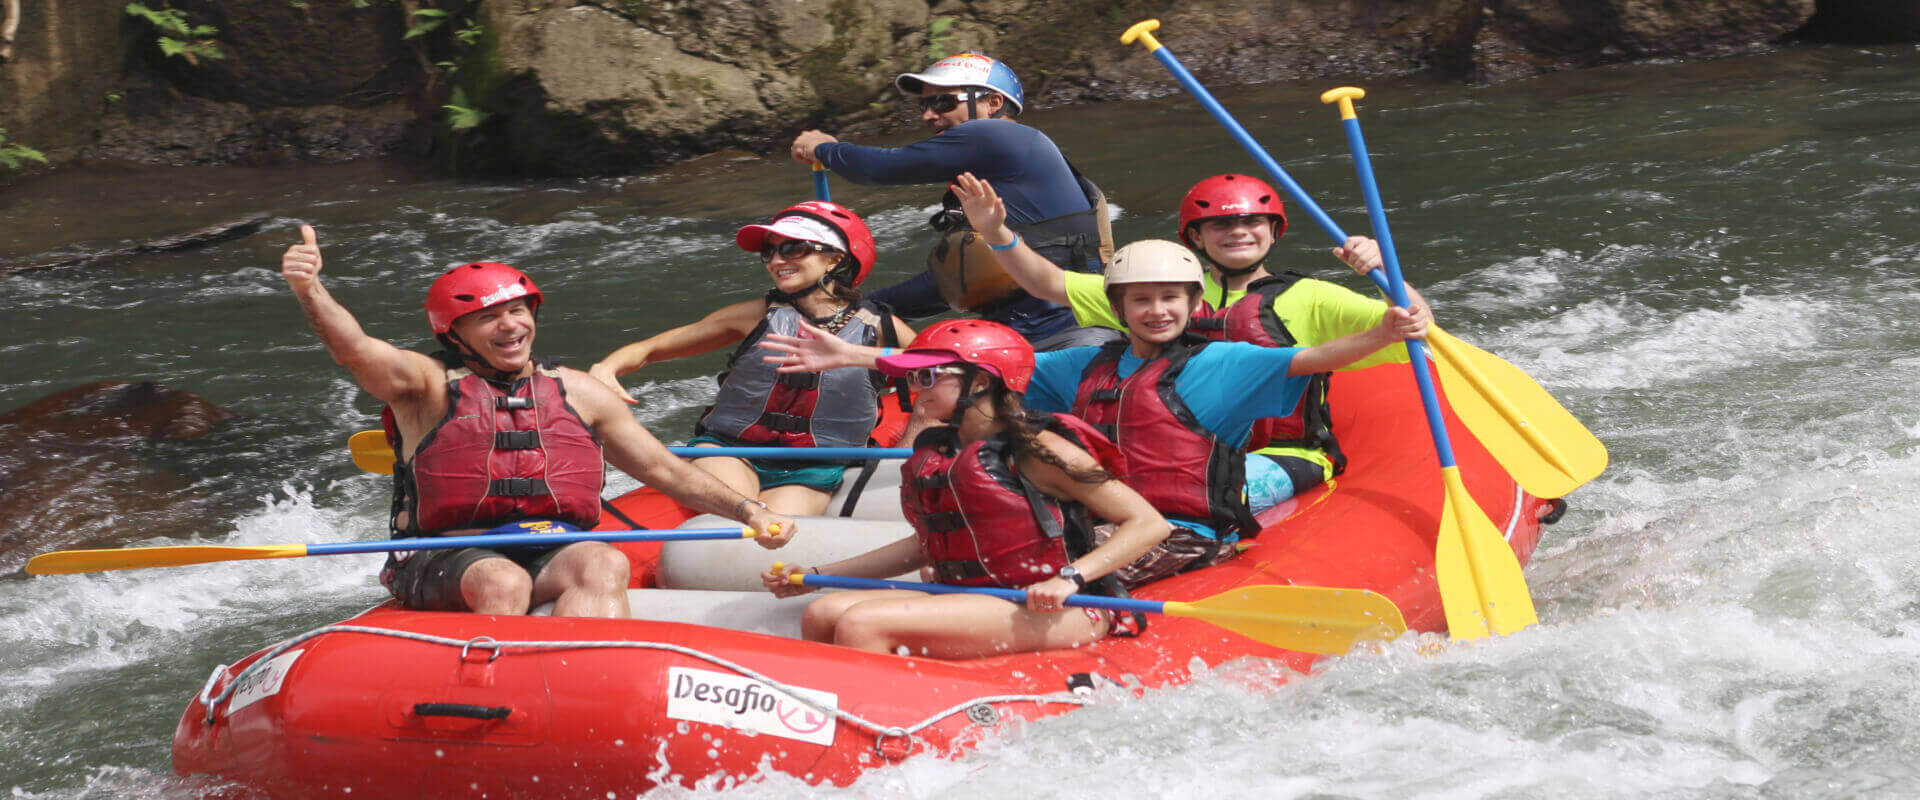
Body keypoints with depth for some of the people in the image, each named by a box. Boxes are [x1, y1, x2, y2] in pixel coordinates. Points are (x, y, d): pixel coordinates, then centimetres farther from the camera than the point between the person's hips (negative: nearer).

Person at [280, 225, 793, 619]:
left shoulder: (577, 393, 19)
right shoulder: (428, 385, 6)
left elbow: (665, 470, 22)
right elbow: (353, 347, -13)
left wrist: (748, 512, 9)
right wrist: (309, 290, -34)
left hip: (555, 559, 3)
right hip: (449, 561, -2)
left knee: (605, 564, -29)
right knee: (502, 581, -35)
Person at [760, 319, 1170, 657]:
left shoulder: (1037, 449, -8)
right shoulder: (935, 451, 15)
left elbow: (1150, 524, -10)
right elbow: (932, 543, 28)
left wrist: (1070, 578, -24)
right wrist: (818, 574, 22)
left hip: (1045, 612, -9)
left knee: (861, 625, -24)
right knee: (822, 616, -8)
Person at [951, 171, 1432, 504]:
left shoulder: (1309, 299, 7)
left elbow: (1417, 323, -3)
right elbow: (1050, 285, 18)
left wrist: (1381, 269, -22)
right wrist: (995, 233, 3)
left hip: (1283, 461, -4)